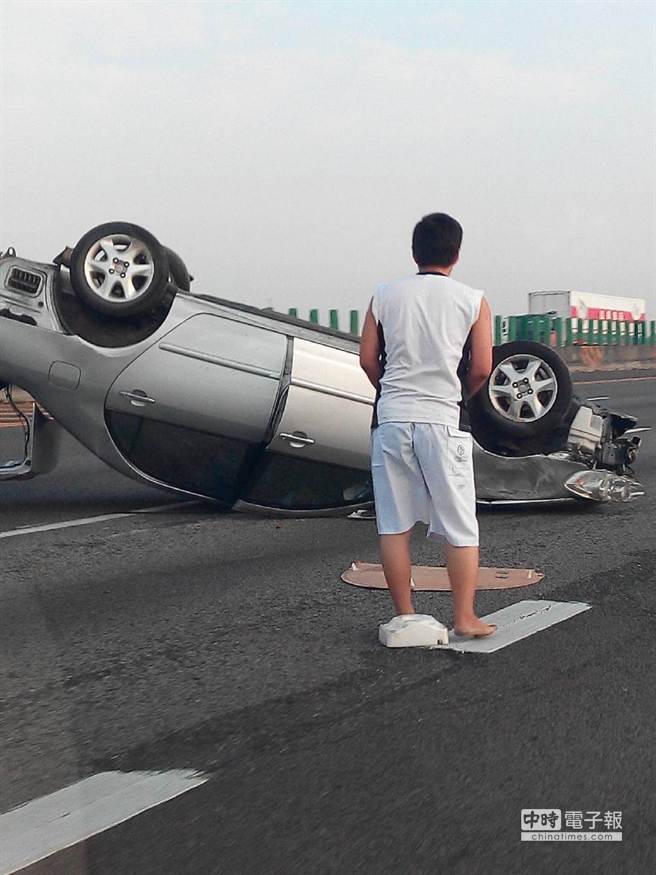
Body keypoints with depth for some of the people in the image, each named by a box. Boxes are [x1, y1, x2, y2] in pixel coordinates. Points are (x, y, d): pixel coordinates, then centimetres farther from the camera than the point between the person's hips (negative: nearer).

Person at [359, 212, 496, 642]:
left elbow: (368, 360, 6)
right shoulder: (473, 301, 1)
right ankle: (465, 617, 11)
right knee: (460, 526, 8)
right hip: (442, 420, -2)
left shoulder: (385, 295, 6)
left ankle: (405, 617, 15)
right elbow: (482, 368, -2)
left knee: (394, 525, 9)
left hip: (391, 418, 2)